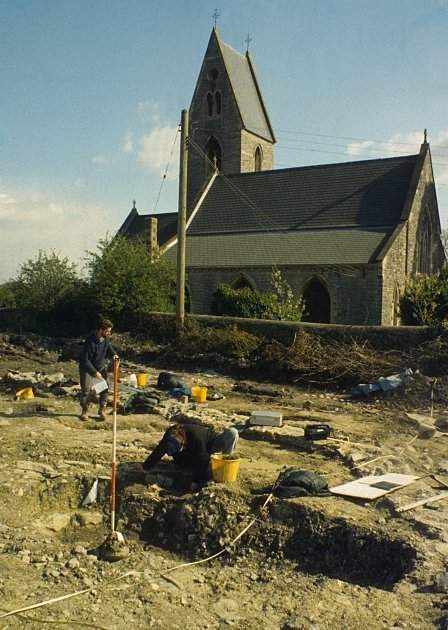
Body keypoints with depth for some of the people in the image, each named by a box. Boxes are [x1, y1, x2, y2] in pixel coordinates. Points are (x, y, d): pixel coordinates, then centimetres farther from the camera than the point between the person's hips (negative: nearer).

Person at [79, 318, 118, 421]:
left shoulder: (106, 339, -13)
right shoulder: (90, 341, -31)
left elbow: (109, 348, 7)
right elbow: (85, 360, -27)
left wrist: (114, 354, -17)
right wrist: (95, 372, -27)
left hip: (101, 366, 5)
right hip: (87, 367, -5)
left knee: (105, 387, -2)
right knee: (85, 389, -4)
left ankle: (102, 410, 10)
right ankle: (84, 411, 14)